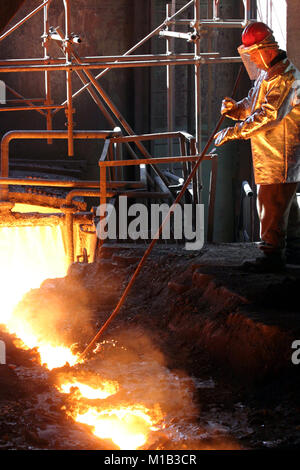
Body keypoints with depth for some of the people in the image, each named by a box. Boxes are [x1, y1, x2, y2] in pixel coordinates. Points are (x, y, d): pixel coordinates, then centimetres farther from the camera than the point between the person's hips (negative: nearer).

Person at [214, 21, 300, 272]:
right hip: (271, 154, 11)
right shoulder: (268, 73, 17)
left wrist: (234, 131, -25)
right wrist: (234, 108, -3)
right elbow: (252, 107, 20)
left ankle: (273, 255, -7)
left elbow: (269, 115, -27)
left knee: (272, 202, -10)